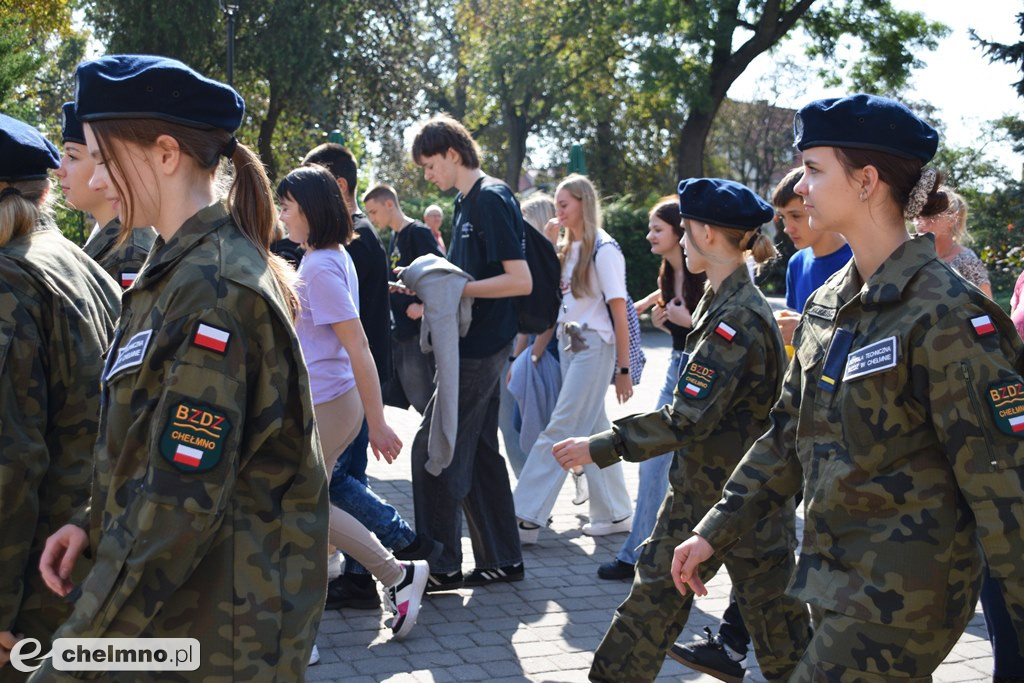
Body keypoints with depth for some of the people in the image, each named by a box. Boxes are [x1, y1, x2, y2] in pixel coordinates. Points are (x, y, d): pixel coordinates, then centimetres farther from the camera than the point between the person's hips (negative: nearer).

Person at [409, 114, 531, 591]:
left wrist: (453, 288, -19)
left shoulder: (492, 199, -14)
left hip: (479, 348, -10)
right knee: (478, 451, 13)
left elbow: (520, 281, -19)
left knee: (434, 451, -6)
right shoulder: (466, 203, 15)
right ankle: (502, 558, 22)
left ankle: (442, 565, 3)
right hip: (473, 345, 10)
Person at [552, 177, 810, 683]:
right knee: (656, 587, 13)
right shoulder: (718, 301, 8)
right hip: (698, 484, 9)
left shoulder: (739, 318, -22)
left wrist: (599, 447, -21)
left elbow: (688, 418, -25)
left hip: (743, 496, -9)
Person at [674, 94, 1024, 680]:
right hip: (836, 580, 7)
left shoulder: (945, 312, -17)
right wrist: (713, 533, 12)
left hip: (901, 599, -7)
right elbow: (789, 437, 14)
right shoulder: (827, 305, 7)